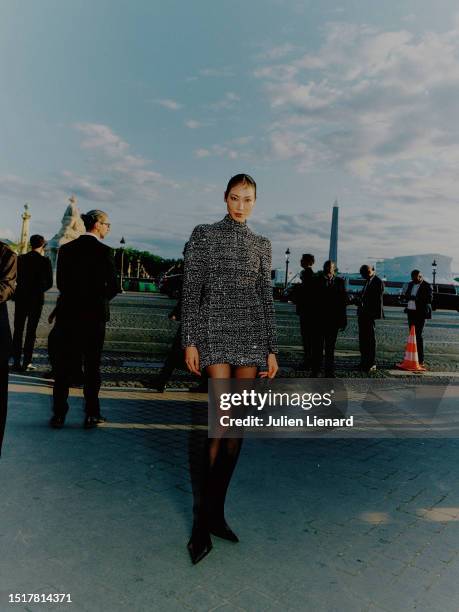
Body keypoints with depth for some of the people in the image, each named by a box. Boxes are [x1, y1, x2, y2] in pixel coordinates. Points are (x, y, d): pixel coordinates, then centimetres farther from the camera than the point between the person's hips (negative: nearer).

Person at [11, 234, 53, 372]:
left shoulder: (20, 258, 1)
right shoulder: (45, 260, -9)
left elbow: (16, 279, 5)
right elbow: (49, 283, -7)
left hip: (21, 297, 3)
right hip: (36, 299, -3)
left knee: (18, 330, 10)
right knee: (31, 331, 4)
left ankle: (16, 362, 9)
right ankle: (27, 362, 4)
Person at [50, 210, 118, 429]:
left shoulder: (66, 248, 4)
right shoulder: (104, 251, -9)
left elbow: (60, 282, 6)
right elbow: (113, 287, -8)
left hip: (68, 312, 4)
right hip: (94, 314, -3)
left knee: (64, 363, 9)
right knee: (92, 364, 6)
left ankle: (59, 414, 13)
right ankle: (91, 414, 11)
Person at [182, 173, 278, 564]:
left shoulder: (262, 245, 14)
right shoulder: (204, 235, 5)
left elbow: (266, 297, 12)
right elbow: (191, 289, 0)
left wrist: (272, 349, 7)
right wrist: (189, 341, -8)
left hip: (252, 334, 4)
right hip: (215, 331, -4)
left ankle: (213, 511, 17)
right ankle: (206, 516, 5)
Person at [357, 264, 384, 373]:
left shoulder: (378, 282, -11)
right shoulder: (367, 281, 16)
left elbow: (378, 299, -15)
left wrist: (376, 314, -18)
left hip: (370, 314, -9)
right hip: (362, 314, 9)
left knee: (370, 338, -3)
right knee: (362, 338, 13)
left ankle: (372, 364, 5)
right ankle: (364, 362, 24)